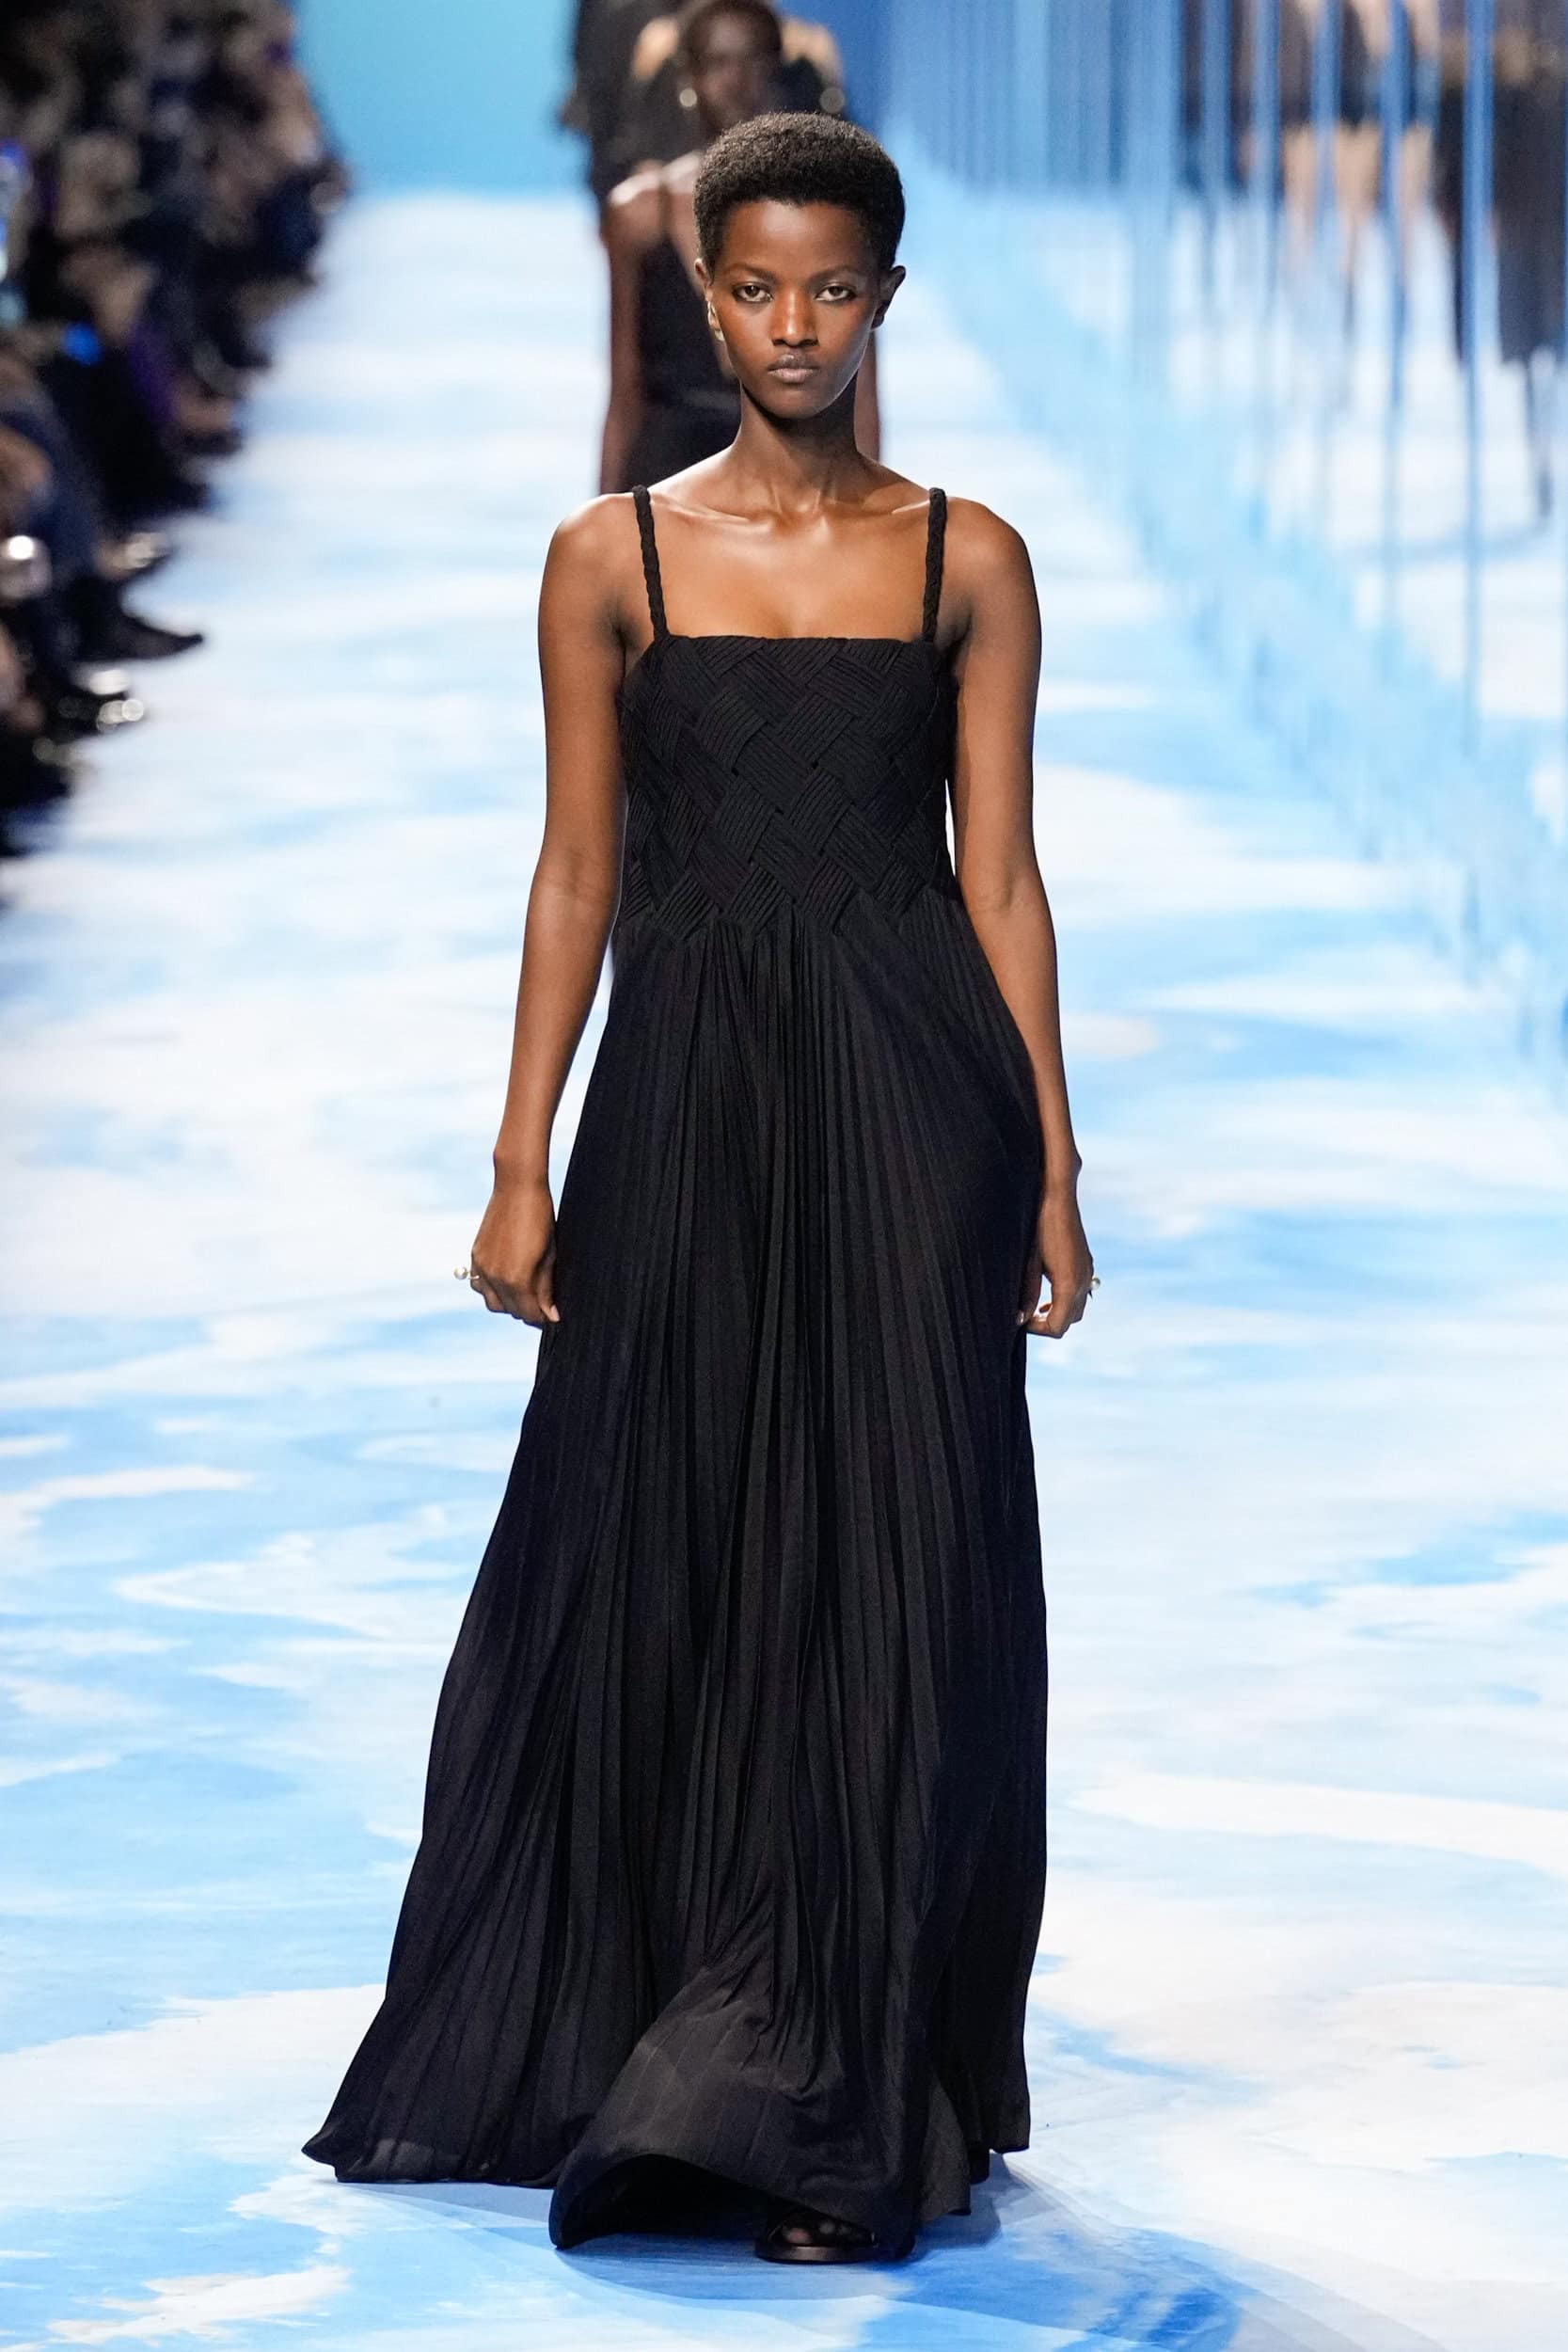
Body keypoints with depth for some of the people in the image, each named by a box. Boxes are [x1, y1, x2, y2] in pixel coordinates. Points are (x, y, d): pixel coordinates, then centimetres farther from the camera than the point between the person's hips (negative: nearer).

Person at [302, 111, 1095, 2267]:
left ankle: (849, 2109, 5)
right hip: (686, 1096, 1)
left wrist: (1052, 1166, -1)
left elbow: (1000, 874, 4)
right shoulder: (614, 560, 4)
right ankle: (636, 2053, 22)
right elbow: (576, 874, 5)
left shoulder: (968, 561, 4)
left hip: (908, 1097, -1)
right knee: (664, 1576, 6)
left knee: (893, 1576, -2)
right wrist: (523, 1165, 0)